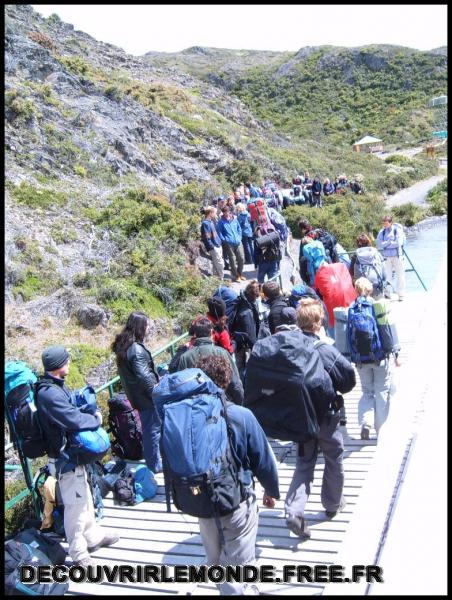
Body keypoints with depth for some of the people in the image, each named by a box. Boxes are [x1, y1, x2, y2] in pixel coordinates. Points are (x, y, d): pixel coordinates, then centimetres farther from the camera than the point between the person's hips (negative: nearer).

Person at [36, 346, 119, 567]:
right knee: (75, 504, 3)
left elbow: (72, 406, 12)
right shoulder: (49, 393, -28)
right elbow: (75, 420, -29)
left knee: (85, 497, 23)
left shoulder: (56, 386, 4)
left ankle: (93, 536, 41)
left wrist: (91, 413, -6)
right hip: (65, 458, -10)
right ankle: (78, 553, 18)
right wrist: (96, 418, -11)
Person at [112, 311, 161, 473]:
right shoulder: (137, 350, -25)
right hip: (147, 397, -9)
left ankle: (152, 461, 35)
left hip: (136, 395, 9)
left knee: (148, 429, 21)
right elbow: (144, 376, -25)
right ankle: (154, 466, 15)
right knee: (154, 429, 4)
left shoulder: (123, 345, 5)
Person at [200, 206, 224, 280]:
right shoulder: (205, 224, -16)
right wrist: (212, 248, -19)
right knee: (220, 264, -4)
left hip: (218, 246, 9)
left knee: (216, 265, 15)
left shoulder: (211, 222, 13)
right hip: (214, 248, -9)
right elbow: (207, 239, -19)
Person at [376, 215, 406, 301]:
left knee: (400, 275, 4)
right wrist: (389, 242, -12)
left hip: (397, 256, -2)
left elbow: (398, 243, -14)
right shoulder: (382, 232, 5)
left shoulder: (397, 230, -5)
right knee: (387, 276, 3)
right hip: (387, 257, 3)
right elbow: (379, 245, -1)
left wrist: (385, 244, -8)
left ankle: (401, 294, 13)